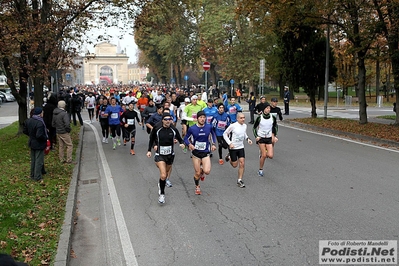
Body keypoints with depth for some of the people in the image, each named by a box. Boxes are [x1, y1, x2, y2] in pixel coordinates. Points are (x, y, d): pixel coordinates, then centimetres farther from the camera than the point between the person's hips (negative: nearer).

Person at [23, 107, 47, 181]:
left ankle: (32, 175, 31)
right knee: (39, 161, 4)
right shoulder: (40, 123, -27)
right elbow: (39, 135, -30)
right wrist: (45, 138, -13)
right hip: (39, 144, -8)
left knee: (33, 160, 20)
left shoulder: (28, 121, 0)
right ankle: (37, 177, 11)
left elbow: (25, 131, 8)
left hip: (32, 143, 8)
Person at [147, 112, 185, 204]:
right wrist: (149, 150, 3)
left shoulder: (174, 130, -6)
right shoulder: (157, 130, -11)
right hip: (160, 155, -3)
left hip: (170, 155, 3)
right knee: (163, 176, -18)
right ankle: (162, 194, 0)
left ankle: (160, 185, 51)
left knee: (165, 175, 20)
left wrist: (182, 143, -18)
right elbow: (151, 139, 4)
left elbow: (180, 139, 3)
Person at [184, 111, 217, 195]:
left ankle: (202, 170, 22)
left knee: (207, 171, -16)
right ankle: (197, 187, 33)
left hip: (206, 153, 1)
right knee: (197, 173, 4)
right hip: (196, 153, -1)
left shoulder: (209, 127, -4)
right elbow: (186, 138, 2)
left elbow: (213, 135, 17)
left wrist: (213, 144, 5)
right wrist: (189, 145, -17)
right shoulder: (192, 128, -9)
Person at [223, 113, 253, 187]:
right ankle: (229, 157, 39)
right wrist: (230, 143, -18)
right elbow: (225, 134, -10)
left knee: (242, 163, -3)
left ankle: (239, 180, 9)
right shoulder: (233, 126, -18)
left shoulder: (245, 125, 1)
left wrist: (248, 139, 0)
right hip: (233, 148, -5)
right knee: (235, 165, 6)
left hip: (241, 147, 5)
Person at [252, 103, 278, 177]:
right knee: (264, 155, -7)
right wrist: (256, 136, -11)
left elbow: (275, 126, 14)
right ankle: (260, 170, 14)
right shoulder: (259, 118, -10)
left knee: (270, 156, -10)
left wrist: (275, 136, 8)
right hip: (261, 138, -2)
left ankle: (264, 152, 25)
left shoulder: (273, 118, -4)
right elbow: (254, 128, 1)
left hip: (269, 138, 2)